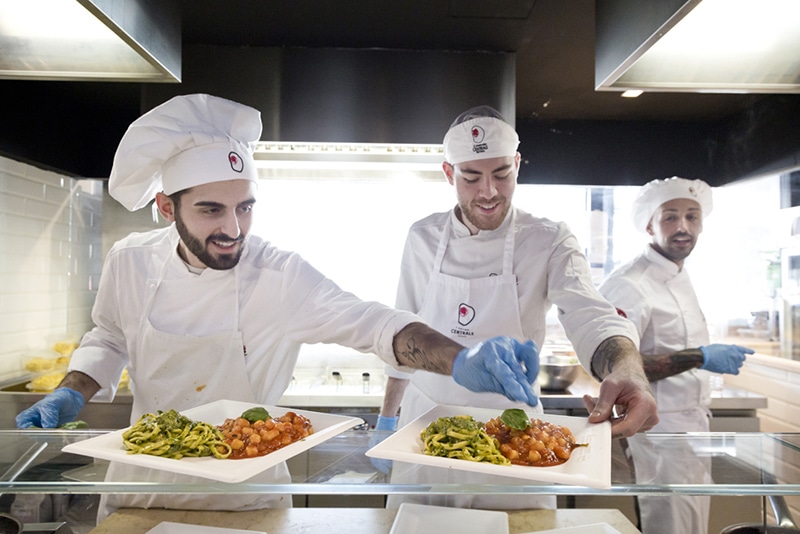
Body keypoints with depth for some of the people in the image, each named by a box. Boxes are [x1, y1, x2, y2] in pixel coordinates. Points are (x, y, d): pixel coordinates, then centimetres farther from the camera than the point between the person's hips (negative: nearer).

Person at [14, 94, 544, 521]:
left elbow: (372, 324, -31)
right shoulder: (130, 262, -10)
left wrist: (461, 360, -46)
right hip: (142, 481, 3)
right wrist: (72, 394, -9)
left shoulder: (280, 276, -23)